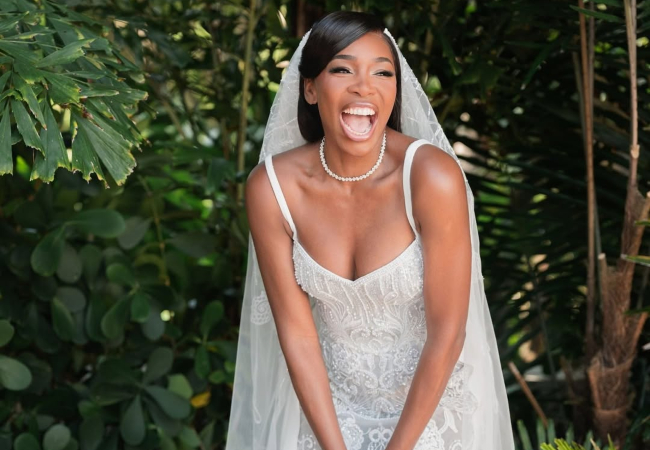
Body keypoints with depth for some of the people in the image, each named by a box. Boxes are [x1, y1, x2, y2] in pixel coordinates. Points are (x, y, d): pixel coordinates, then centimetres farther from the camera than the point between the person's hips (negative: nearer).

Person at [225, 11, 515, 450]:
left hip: (427, 400, -1)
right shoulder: (271, 187, -17)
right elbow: (295, 329, -11)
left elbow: (447, 332, -19)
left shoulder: (432, 177, -24)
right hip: (325, 400, 2)